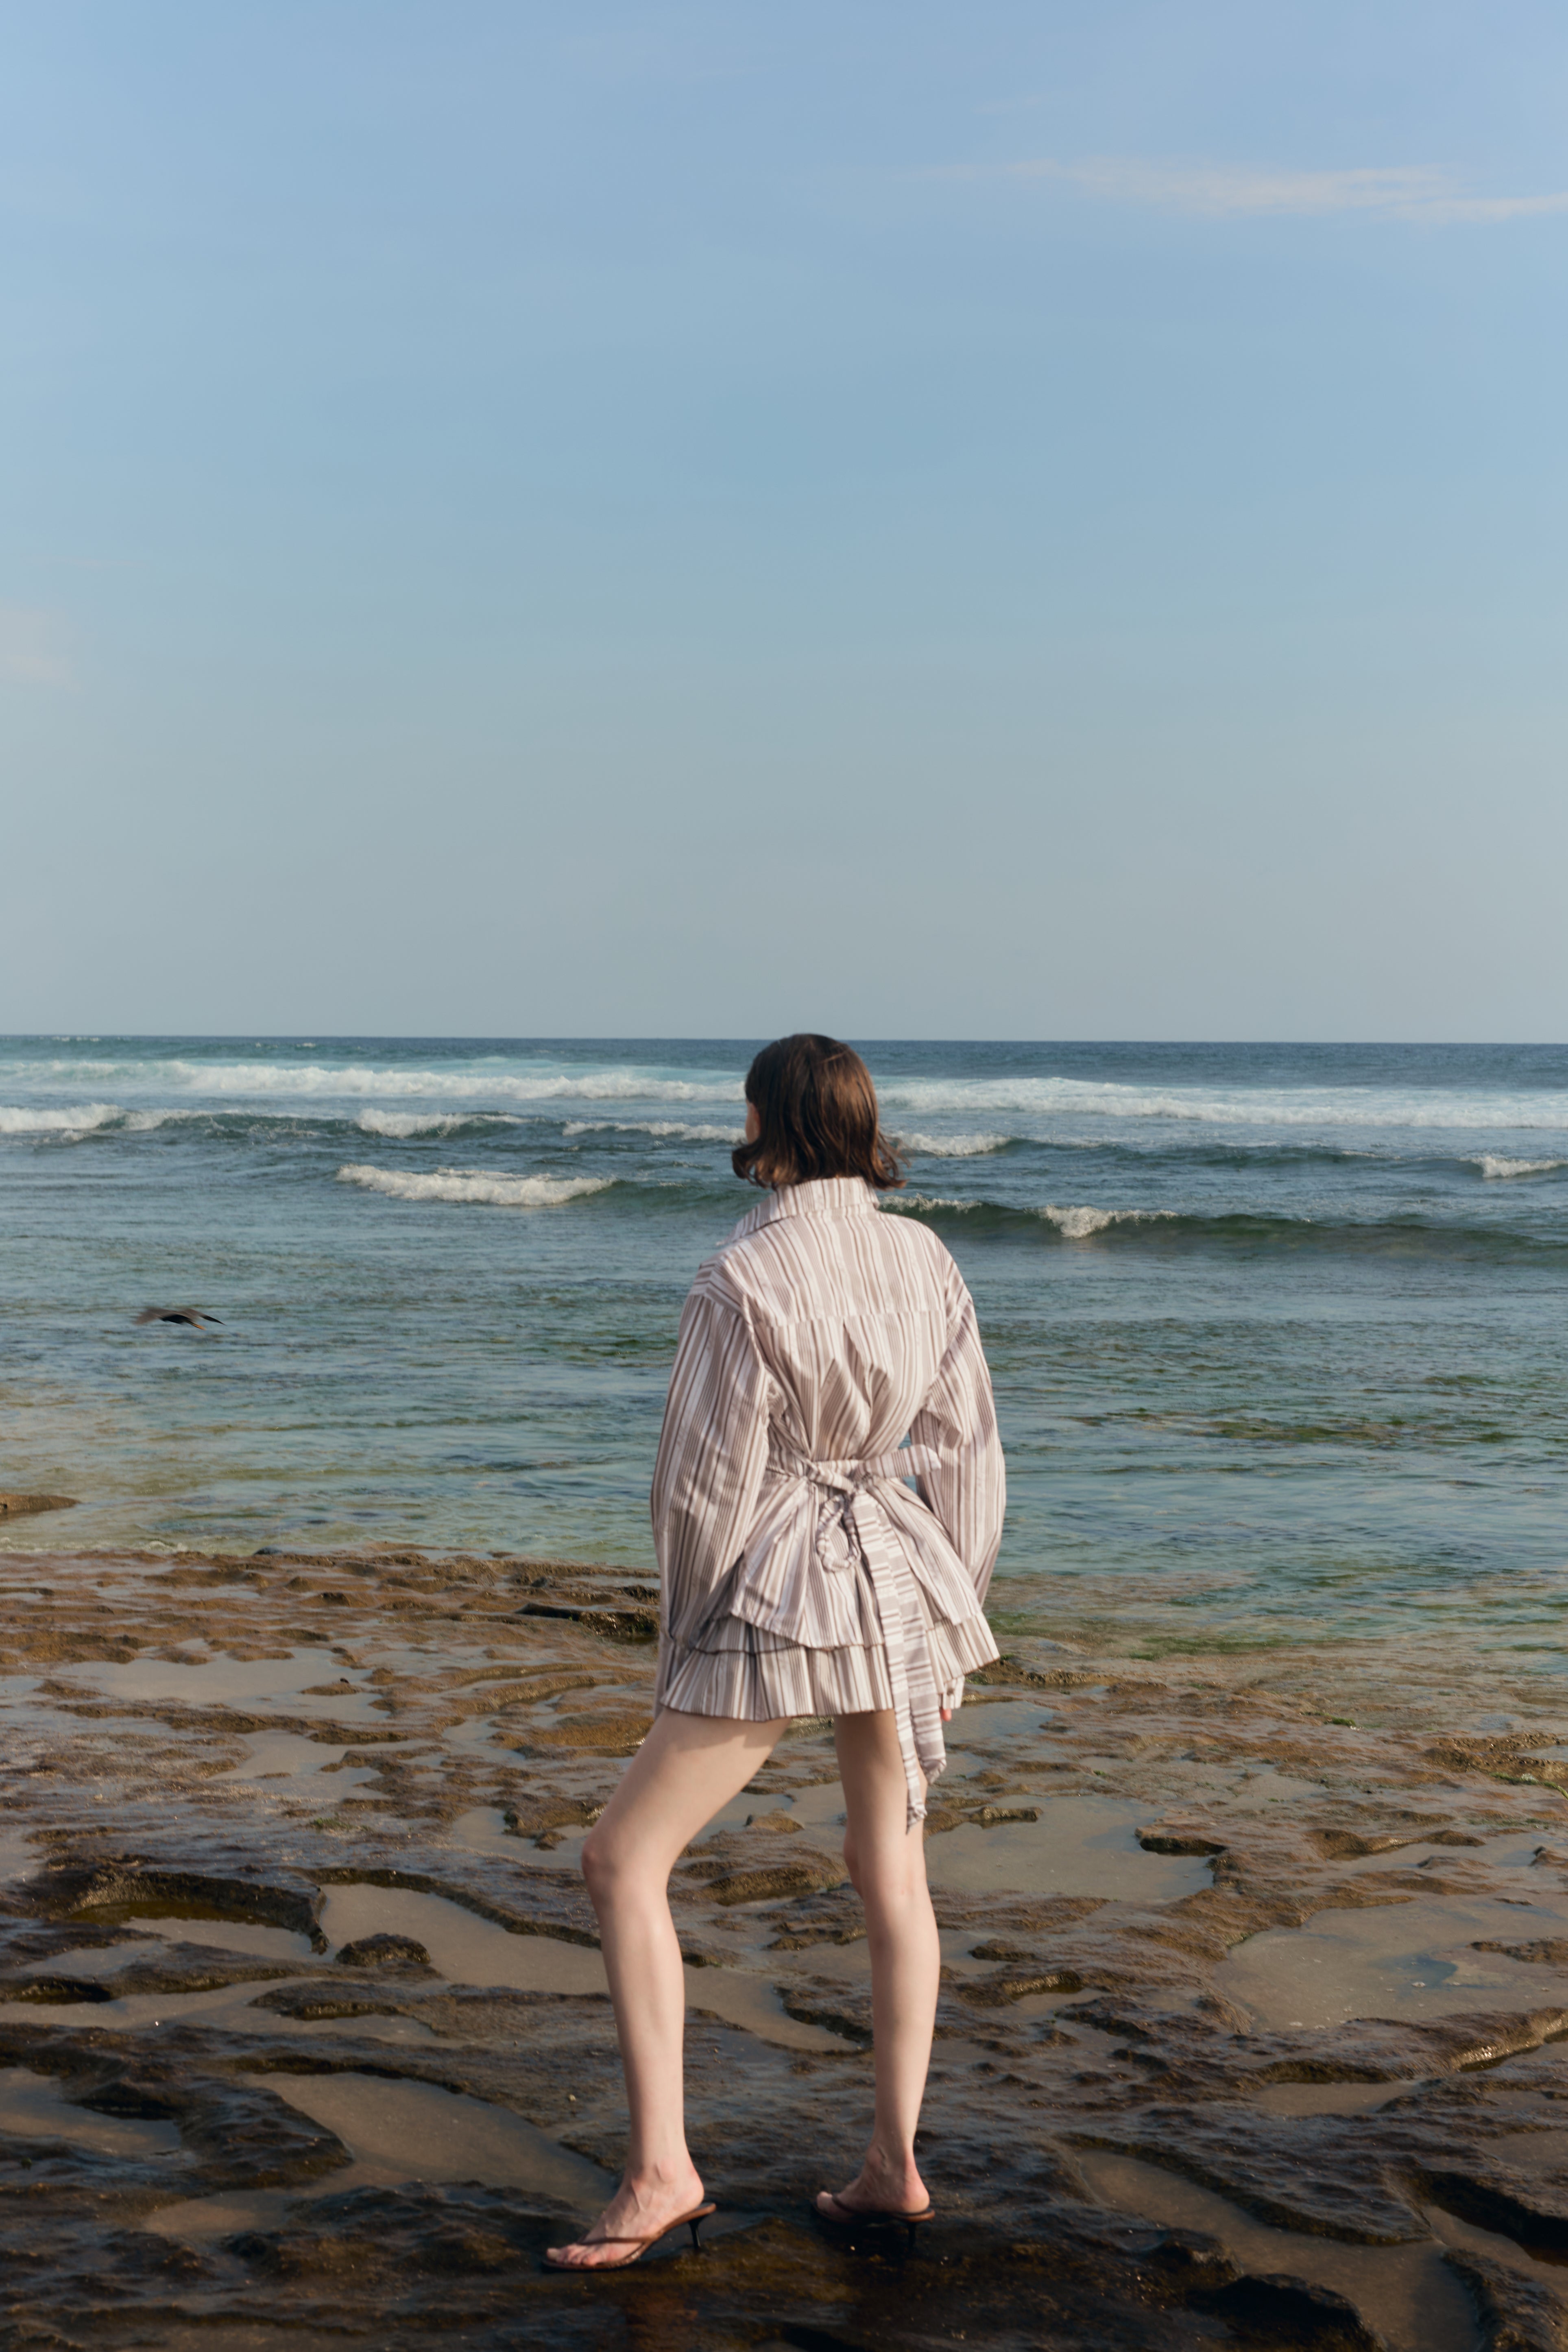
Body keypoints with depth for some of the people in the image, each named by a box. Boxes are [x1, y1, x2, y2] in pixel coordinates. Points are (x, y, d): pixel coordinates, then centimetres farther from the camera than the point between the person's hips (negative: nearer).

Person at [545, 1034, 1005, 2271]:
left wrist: (684, 1637, 3)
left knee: (627, 1857, 3)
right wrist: (949, 1624, 16)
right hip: (902, 1570, 7)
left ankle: (662, 2168, 0)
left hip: (781, 1584, -6)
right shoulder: (924, 1259, 2)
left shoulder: (743, 1279, -16)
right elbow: (967, 1453, 6)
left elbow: (711, 1482, -12)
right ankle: (895, 2162, 23)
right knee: (891, 1868, 17)